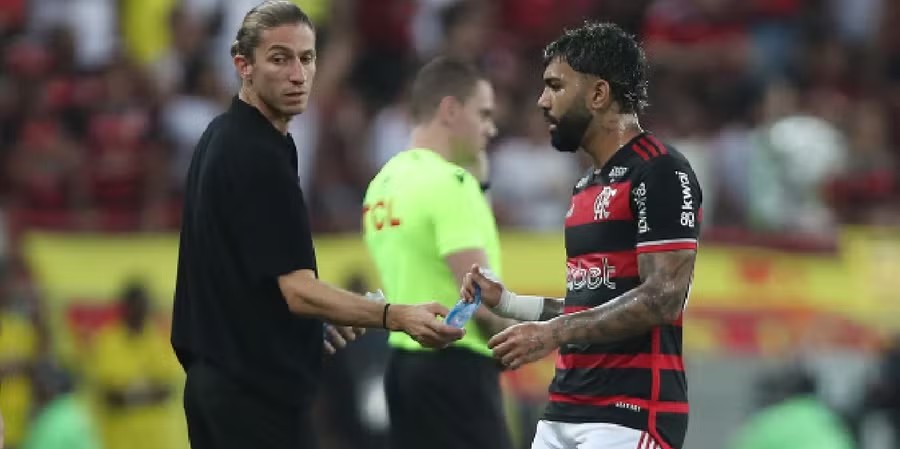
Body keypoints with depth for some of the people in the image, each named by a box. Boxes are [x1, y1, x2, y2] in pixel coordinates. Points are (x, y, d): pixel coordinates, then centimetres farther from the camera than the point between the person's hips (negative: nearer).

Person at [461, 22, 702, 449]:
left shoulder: (660, 173, -10)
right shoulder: (587, 186, 20)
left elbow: (663, 298, -18)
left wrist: (555, 333, -20)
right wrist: (506, 302, 15)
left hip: (631, 414, -9)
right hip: (566, 409, 9)